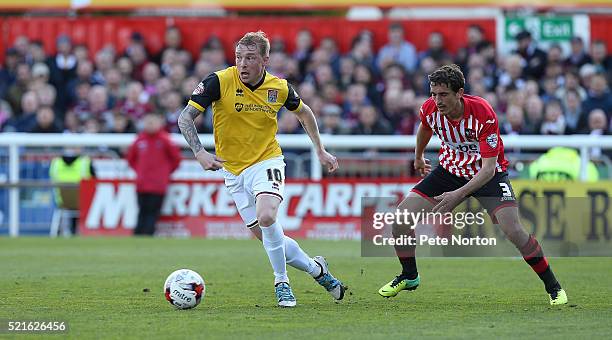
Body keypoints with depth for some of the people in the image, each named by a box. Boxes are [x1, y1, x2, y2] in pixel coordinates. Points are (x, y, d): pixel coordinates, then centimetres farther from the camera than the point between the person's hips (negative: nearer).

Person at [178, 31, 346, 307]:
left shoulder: (279, 88, -6)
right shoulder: (219, 81, -15)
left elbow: (303, 112, 15)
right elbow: (185, 117, -14)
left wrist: (320, 151, 16)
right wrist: (200, 152, -27)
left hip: (267, 162, -1)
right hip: (233, 170, 1)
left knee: (266, 217, -29)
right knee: (267, 237, 3)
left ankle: (282, 283, -11)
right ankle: (316, 269, 27)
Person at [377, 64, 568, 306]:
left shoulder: (483, 113, -32)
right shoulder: (430, 109, -17)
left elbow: (489, 168, -33)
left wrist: (459, 194, -43)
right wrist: (418, 157, 29)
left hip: (488, 174, -5)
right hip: (450, 168, 5)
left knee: (513, 230, -23)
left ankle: (553, 286, -5)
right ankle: (409, 277, 16)